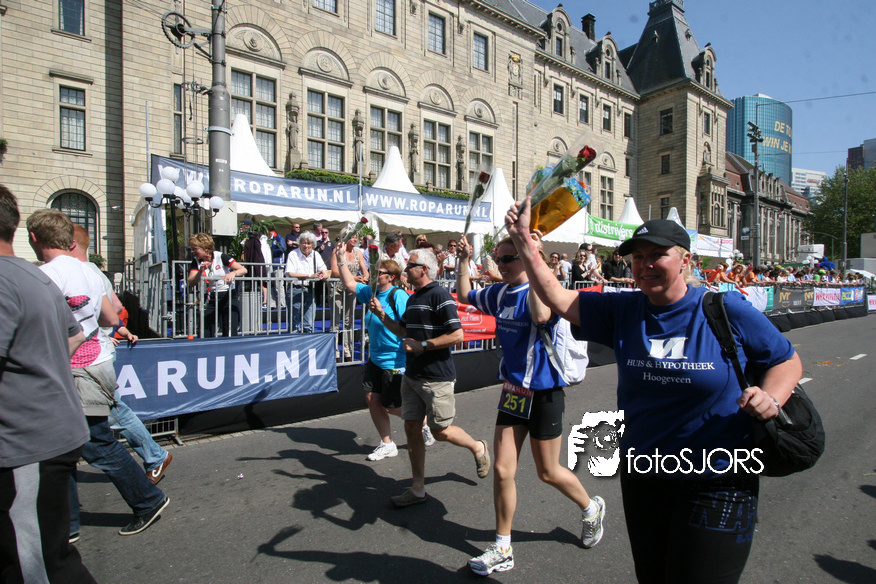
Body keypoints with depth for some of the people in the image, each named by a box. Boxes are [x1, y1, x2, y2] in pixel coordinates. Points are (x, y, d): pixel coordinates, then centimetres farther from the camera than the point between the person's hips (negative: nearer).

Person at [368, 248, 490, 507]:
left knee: (440, 431, 2)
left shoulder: (440, 296, -15)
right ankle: (417, 489, 22)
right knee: (412, 429, 9)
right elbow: (403, 330, 23)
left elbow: (457, 335, -20)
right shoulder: (412, 298, 13)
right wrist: (381, 314, 10)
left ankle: (478, 448, 31)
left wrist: (422, 345, -19)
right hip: (412, 375, 9)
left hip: (436, 377, -8)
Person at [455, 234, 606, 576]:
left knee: (548, 473, 11)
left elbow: (541, 316, -40)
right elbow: (464, 296, 19)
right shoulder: (499, 293, 3)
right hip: (512, 390, 6)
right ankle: (503, 550, 24)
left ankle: (592, 509, 42)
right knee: (502, 470, 6)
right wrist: (464, 260, 8)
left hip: (543, 392, -6)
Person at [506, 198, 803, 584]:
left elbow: (787, 361, 1)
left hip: (717, 484, -3)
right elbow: (558, 300, -9)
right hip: (641, 476, 4)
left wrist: (770, 397, -20)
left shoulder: (726, 309, -10)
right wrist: (523, 241, -15)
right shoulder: (623, 312, -3)